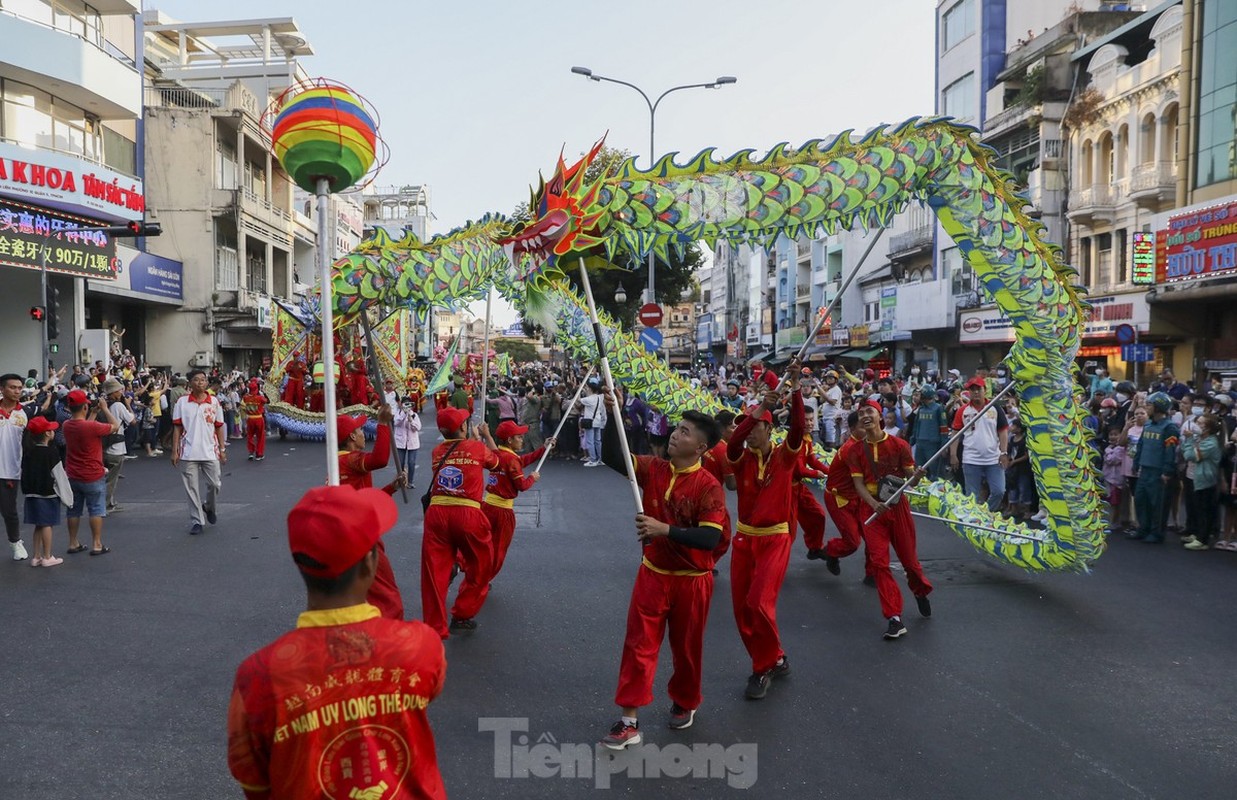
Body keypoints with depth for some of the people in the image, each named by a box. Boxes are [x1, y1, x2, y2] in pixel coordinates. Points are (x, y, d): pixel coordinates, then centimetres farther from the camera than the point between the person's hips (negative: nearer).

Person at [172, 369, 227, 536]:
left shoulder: (214, 401, 3)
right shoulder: (182, 402, 1)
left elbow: (219, 427, 7)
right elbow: (177, 428, 2)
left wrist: (222, 449, 4)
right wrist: (175, 451, -2)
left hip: (210, 452, 1)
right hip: (188, 453, -1)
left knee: (215, 484, 1)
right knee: (192, 488, 3)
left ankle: (208, 507, 31)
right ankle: (196, 521, 13)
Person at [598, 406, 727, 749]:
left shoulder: (708, 486, -18)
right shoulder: (653, 468, -4)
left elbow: (711, 538, -26)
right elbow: (613, 458, -13)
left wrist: (665, 530, -36)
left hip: (691, 581, -3)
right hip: (652, 574, 3)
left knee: (686, 647, 14)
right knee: (639, 646, 1)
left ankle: (685, 703, 40)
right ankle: (629, 722, 7)